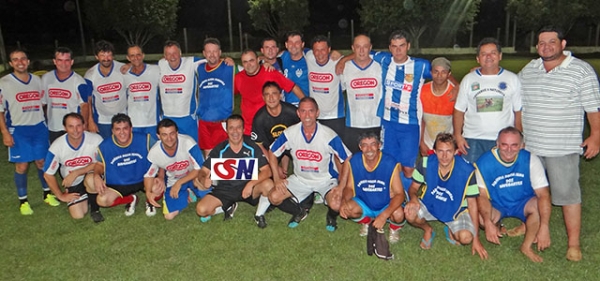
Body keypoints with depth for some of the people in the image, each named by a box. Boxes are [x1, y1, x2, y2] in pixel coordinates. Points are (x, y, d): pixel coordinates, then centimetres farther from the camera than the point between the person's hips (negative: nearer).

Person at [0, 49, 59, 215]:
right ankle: (23, 201, 13)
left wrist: (45, 123, 10)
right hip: (18, 130, -3)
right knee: (21, 166, 0)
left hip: (39, 127, 3)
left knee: (42, 162, 9)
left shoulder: (37, 80, 8)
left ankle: (47, 193, 25)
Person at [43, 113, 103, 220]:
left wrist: (76, 173, -22)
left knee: (91, 179, -36)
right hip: (73, 184, 2)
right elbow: (48, 175, -6)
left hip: (91, 176, -2)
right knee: (78, 215, -7)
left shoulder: (96, 139, -24)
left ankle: (95, 209, -8)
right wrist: (61, 196, 1)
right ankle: (85, 197, 28)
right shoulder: (57, 146, -19)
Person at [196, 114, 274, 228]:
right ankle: (229, 207, 11)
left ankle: (259, 215, -2)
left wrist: (251, 183, -31)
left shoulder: (253, 147, -9)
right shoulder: (219, 150, -6)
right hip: (225, 190, 1)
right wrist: (204, 180, -31)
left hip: (248, 187, -1)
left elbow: (267, 171, -14)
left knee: (268, 184, -32)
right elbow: (203, 172, -5)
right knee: (201, 210, -21)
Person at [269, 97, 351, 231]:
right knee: (274, 197, -12)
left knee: (336, 205, -29)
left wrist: (342, 187, -21)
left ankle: (331, 216, 11)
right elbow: (272, 153, 1)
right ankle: (299, 212, 18)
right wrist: (277, 178, -6)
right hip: (299, 179, 3)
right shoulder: (289, 133, -15)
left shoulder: (329, 136, -23)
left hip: (326, 180, -3)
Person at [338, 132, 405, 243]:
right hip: (364, 204, 3)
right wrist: (344, 200, -28)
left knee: (398, 214, -34)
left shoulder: (390, 163, -23)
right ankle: (366, 222, 10)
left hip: (386, 206, -2)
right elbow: (349, 187, -4)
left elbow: (399, 194, -22)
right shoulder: (353, 162, -14)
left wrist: (384, 215, -36)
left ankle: (394, 229, 7)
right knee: (346, 208, -26)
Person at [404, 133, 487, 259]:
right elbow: (413, 187, -5)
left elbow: (472, 203, -14)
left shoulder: (467, 171, -23)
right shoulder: (425, 163, -19)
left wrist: (476, 238, -11)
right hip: (429, 205, 2)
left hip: (456, 210, -1)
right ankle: (428, 230, 7)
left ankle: (450, 231, 11)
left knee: (466, 237, -28)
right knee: (410, 214, -29)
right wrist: (414, 198, -32)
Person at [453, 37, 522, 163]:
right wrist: (458, 136, -2)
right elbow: (459, 111, 7)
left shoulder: (512, 79, 6)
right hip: (473, 140, 0)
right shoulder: (468, 80, 8)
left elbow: (519, 111, 6)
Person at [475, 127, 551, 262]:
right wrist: (488, 223, -33)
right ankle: (498, 229, 9)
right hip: (496, 206, 0)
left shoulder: (531, 160, -20)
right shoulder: (484, 162, -21)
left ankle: (526, 246, -7)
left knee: (539, 205, -32)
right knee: (480, 218, -31)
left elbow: (543, 195, -24)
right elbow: (482, 196, -18)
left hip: (523, 203, 1)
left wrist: (544, 228, -35)